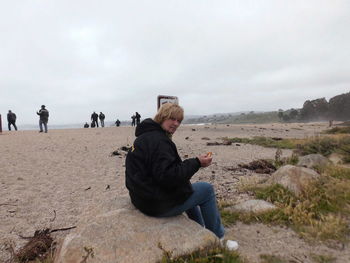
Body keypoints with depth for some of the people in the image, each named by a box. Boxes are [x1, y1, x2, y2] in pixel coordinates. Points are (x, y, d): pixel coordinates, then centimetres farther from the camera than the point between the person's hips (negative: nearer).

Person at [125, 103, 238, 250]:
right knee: (207, 189, 3)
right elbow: (168, 176, -28)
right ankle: (218, 239, 21)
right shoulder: (158, 140, -23)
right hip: (158, 203, -10)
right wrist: (196, 163, -20)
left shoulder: (145, 136, 9)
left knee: (189, 189, 29)